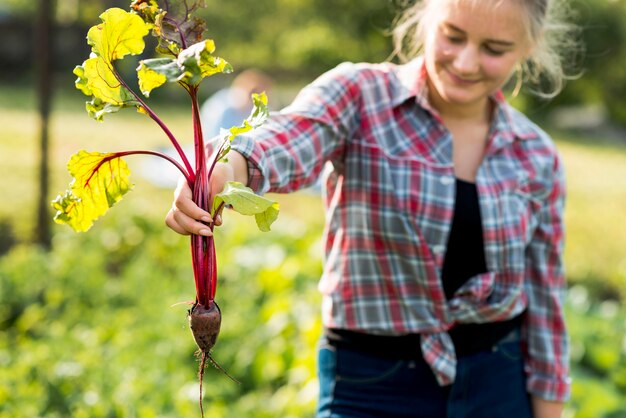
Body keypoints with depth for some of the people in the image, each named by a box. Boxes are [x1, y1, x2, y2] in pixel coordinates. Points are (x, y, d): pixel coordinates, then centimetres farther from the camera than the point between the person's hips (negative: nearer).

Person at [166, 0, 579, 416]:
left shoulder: (535, 156, -1)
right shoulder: (360, 95, -11)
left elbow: (543, 303, 5)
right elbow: (282, 144, -33)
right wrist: (226, 170, -55)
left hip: (497, 385, 3)